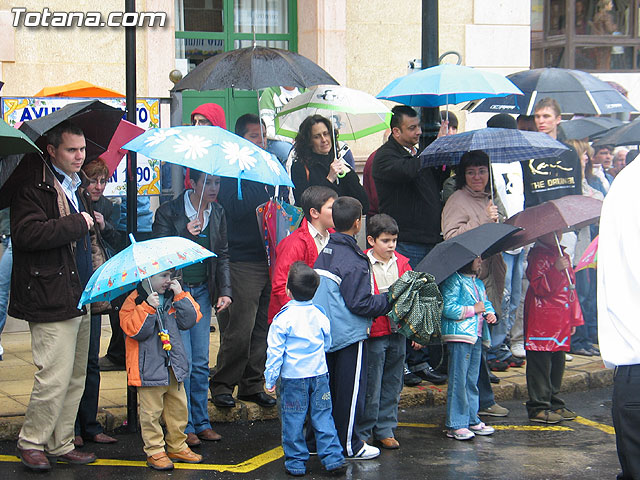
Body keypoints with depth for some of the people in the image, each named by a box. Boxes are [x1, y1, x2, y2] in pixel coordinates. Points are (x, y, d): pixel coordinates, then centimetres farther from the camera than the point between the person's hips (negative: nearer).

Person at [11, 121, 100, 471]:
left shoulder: (76, 187, 19)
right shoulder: (34, 186, -10)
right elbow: (27, 233, -26)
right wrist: (78, 223, -20)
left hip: (80, 298, 9)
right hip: (52, 300, -9)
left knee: (76, 378, 12)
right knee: (54, 377, -9)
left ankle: (61, 444, 21)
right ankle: (31, 442, 7)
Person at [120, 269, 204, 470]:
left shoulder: (174, 297, 11)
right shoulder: (135, 300, -8)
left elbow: (189, 320, 1)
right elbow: (135, 331, -18)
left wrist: (181, 296, -6)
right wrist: (148, 307, -27)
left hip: (174, 365, 6)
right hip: (149, 368, -6)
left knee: (178, 407, 12)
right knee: (151, 411, -2)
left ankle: (177, 447, 26)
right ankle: (154, 451, 8)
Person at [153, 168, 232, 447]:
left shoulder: (217, 214, 7)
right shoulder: (169, 212, -9)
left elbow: (222, 255, 12)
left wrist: (225, 291, 2)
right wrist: (186, 235, -23)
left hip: (203, 292, 5)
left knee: (201, 363, 8)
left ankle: (201, 423, 18)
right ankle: (184, 427, 4)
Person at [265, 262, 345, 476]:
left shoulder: (283, 318, -12)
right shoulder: (320, 314, 2)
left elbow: (275, 352, -10)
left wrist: (270, 379, -3)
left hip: (293, 377, -4)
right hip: (319, 374, 4)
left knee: (293, 420, 6)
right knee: (323, 417, 9)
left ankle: (296, 462, 11)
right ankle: (333, 458, 8)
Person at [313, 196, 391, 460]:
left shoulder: (324, 253, 6)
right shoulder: (354, 262, -18)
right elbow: (360, 304, -20)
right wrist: (389, 299, -7)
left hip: (324, 334, 8)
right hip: (349, 336, -8)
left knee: (326, 388, 16)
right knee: (350, 391, 1)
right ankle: (349, 445, 8)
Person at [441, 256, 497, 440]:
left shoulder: (479, 283, 19)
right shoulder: (453, 281, -9)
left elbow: (486, 303, 28)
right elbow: (448, 308, -16)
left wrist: (490, 313, 5)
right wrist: (473, 310, -12)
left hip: (476, 337, 9)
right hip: (459, 337, -9)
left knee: (472, 381, 14)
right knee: (458, 381, -7)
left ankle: (472, 420, 22)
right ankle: (455, 425, -4)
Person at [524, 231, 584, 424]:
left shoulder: (564, 256, 18)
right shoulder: (537, 256, -8)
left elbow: (570, 290, 23)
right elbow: (540, 288, -17)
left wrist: (574, 318, 20)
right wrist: (556, 270, -28)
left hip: (561, 323, 8)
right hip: (541, 322, -8)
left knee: (557, 364, 12)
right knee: (541, 363, -6)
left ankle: (554, 404, 21)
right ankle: (538, 408, -2)